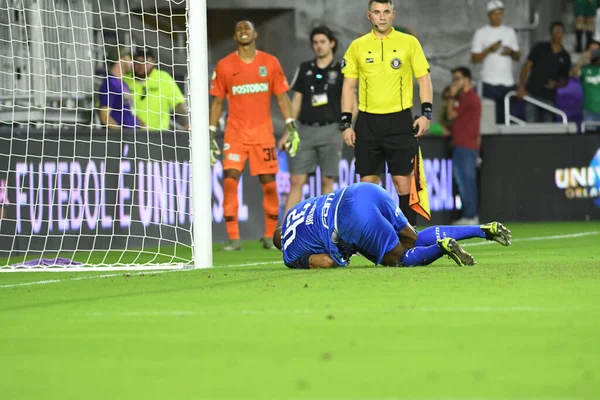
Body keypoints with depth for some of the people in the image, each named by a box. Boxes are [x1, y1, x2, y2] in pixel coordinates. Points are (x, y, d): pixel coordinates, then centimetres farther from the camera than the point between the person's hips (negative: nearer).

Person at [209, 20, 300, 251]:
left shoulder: (270, 63, 5)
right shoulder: (224, 66, 5)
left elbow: (282, 96, 7)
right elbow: (217, 102, 8)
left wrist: (291, 126, -1)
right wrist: (211, 134, 3)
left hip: (263, 133, 1)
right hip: (235, 134, -1)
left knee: (269, 184, 1)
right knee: (229, 181, -11)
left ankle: (270, 237, 14)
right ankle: (233, 238, -7)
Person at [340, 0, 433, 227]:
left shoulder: (409, 43, 3)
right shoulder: (357, 46, 7)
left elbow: (424, 79, 4)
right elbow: (349, 86, 9)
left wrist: (426, 114, -7)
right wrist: (346, 124, 2)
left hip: (400, 122, -2)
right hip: (368, 122, 2)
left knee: (403, 181, -3)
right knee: (367, 183, 3)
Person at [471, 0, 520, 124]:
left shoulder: (510, 32, 15)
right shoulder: (481, 33, 4)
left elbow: (518, 57, 16)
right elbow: (474, 59, -1)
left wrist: (511, 52, -5)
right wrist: (489, 50, -14)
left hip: (509, 82, 3)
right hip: (490, 83, -3)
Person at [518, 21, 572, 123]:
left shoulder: (565, 57, 10)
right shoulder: (540, 48, 5)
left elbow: (565, 80, 16)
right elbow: (527, 66, 2)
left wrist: (556, 84, -7)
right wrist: (521, 87, -8)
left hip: (549, 98, 2)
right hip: (532, 94, -2)